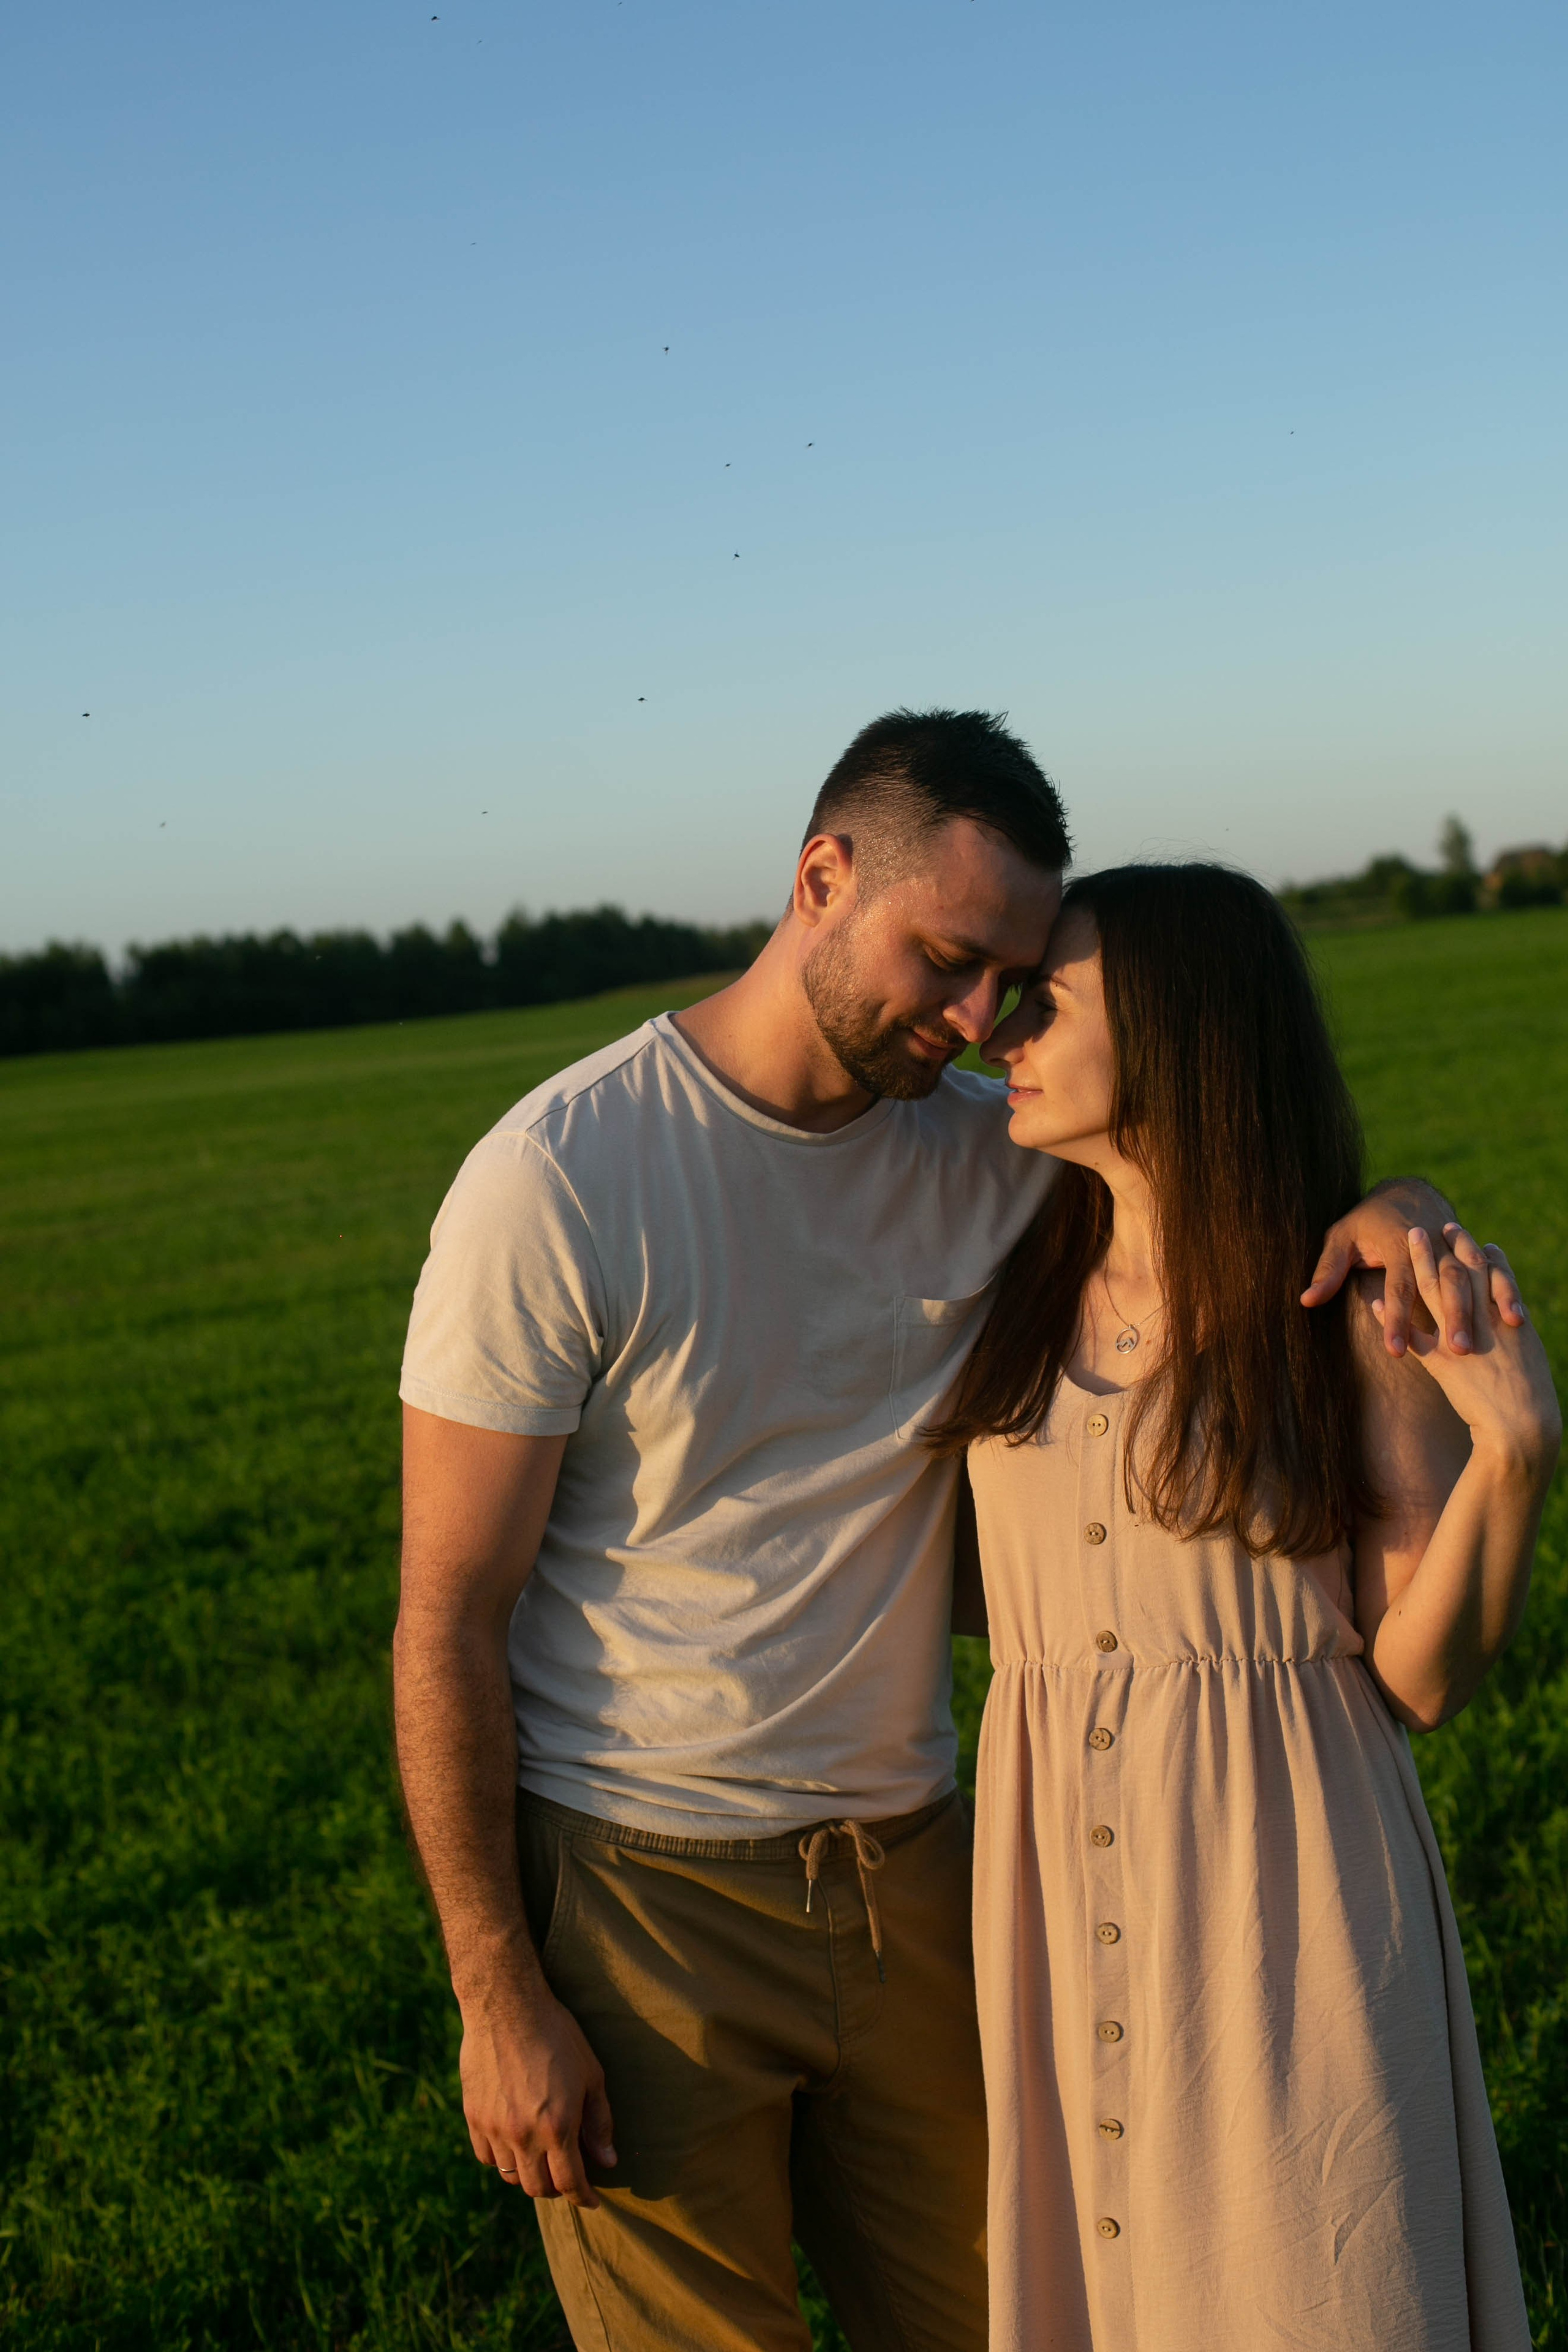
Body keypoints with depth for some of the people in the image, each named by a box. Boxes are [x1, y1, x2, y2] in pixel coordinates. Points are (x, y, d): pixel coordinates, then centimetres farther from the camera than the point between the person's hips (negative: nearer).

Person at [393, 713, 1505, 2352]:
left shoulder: (986, 1153, -1)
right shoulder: (558, 1182, -15)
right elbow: (448, 1626, -12)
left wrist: (1388, 1208, -15)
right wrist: (498, 2000, -12)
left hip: (905, 1865, 5)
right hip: (644, 1895, -4)